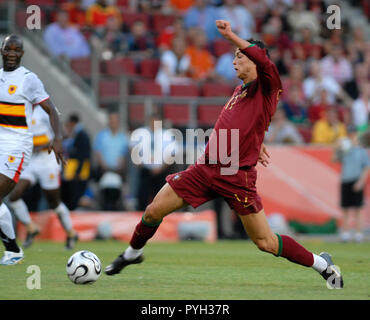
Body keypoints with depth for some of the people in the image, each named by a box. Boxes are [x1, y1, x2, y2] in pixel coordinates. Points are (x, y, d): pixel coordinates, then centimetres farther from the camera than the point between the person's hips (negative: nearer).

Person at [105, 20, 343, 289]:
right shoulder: (240, 90, 17)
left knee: (265, 242, -5)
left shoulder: (267, 89, -7)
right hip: (206, 169, 7)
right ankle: (133, 253, 30)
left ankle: (323, 265, 12)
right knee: (154, 211, 3)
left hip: (237, 176, -7)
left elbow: (266, 64, -30)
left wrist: (231, 35, -31)